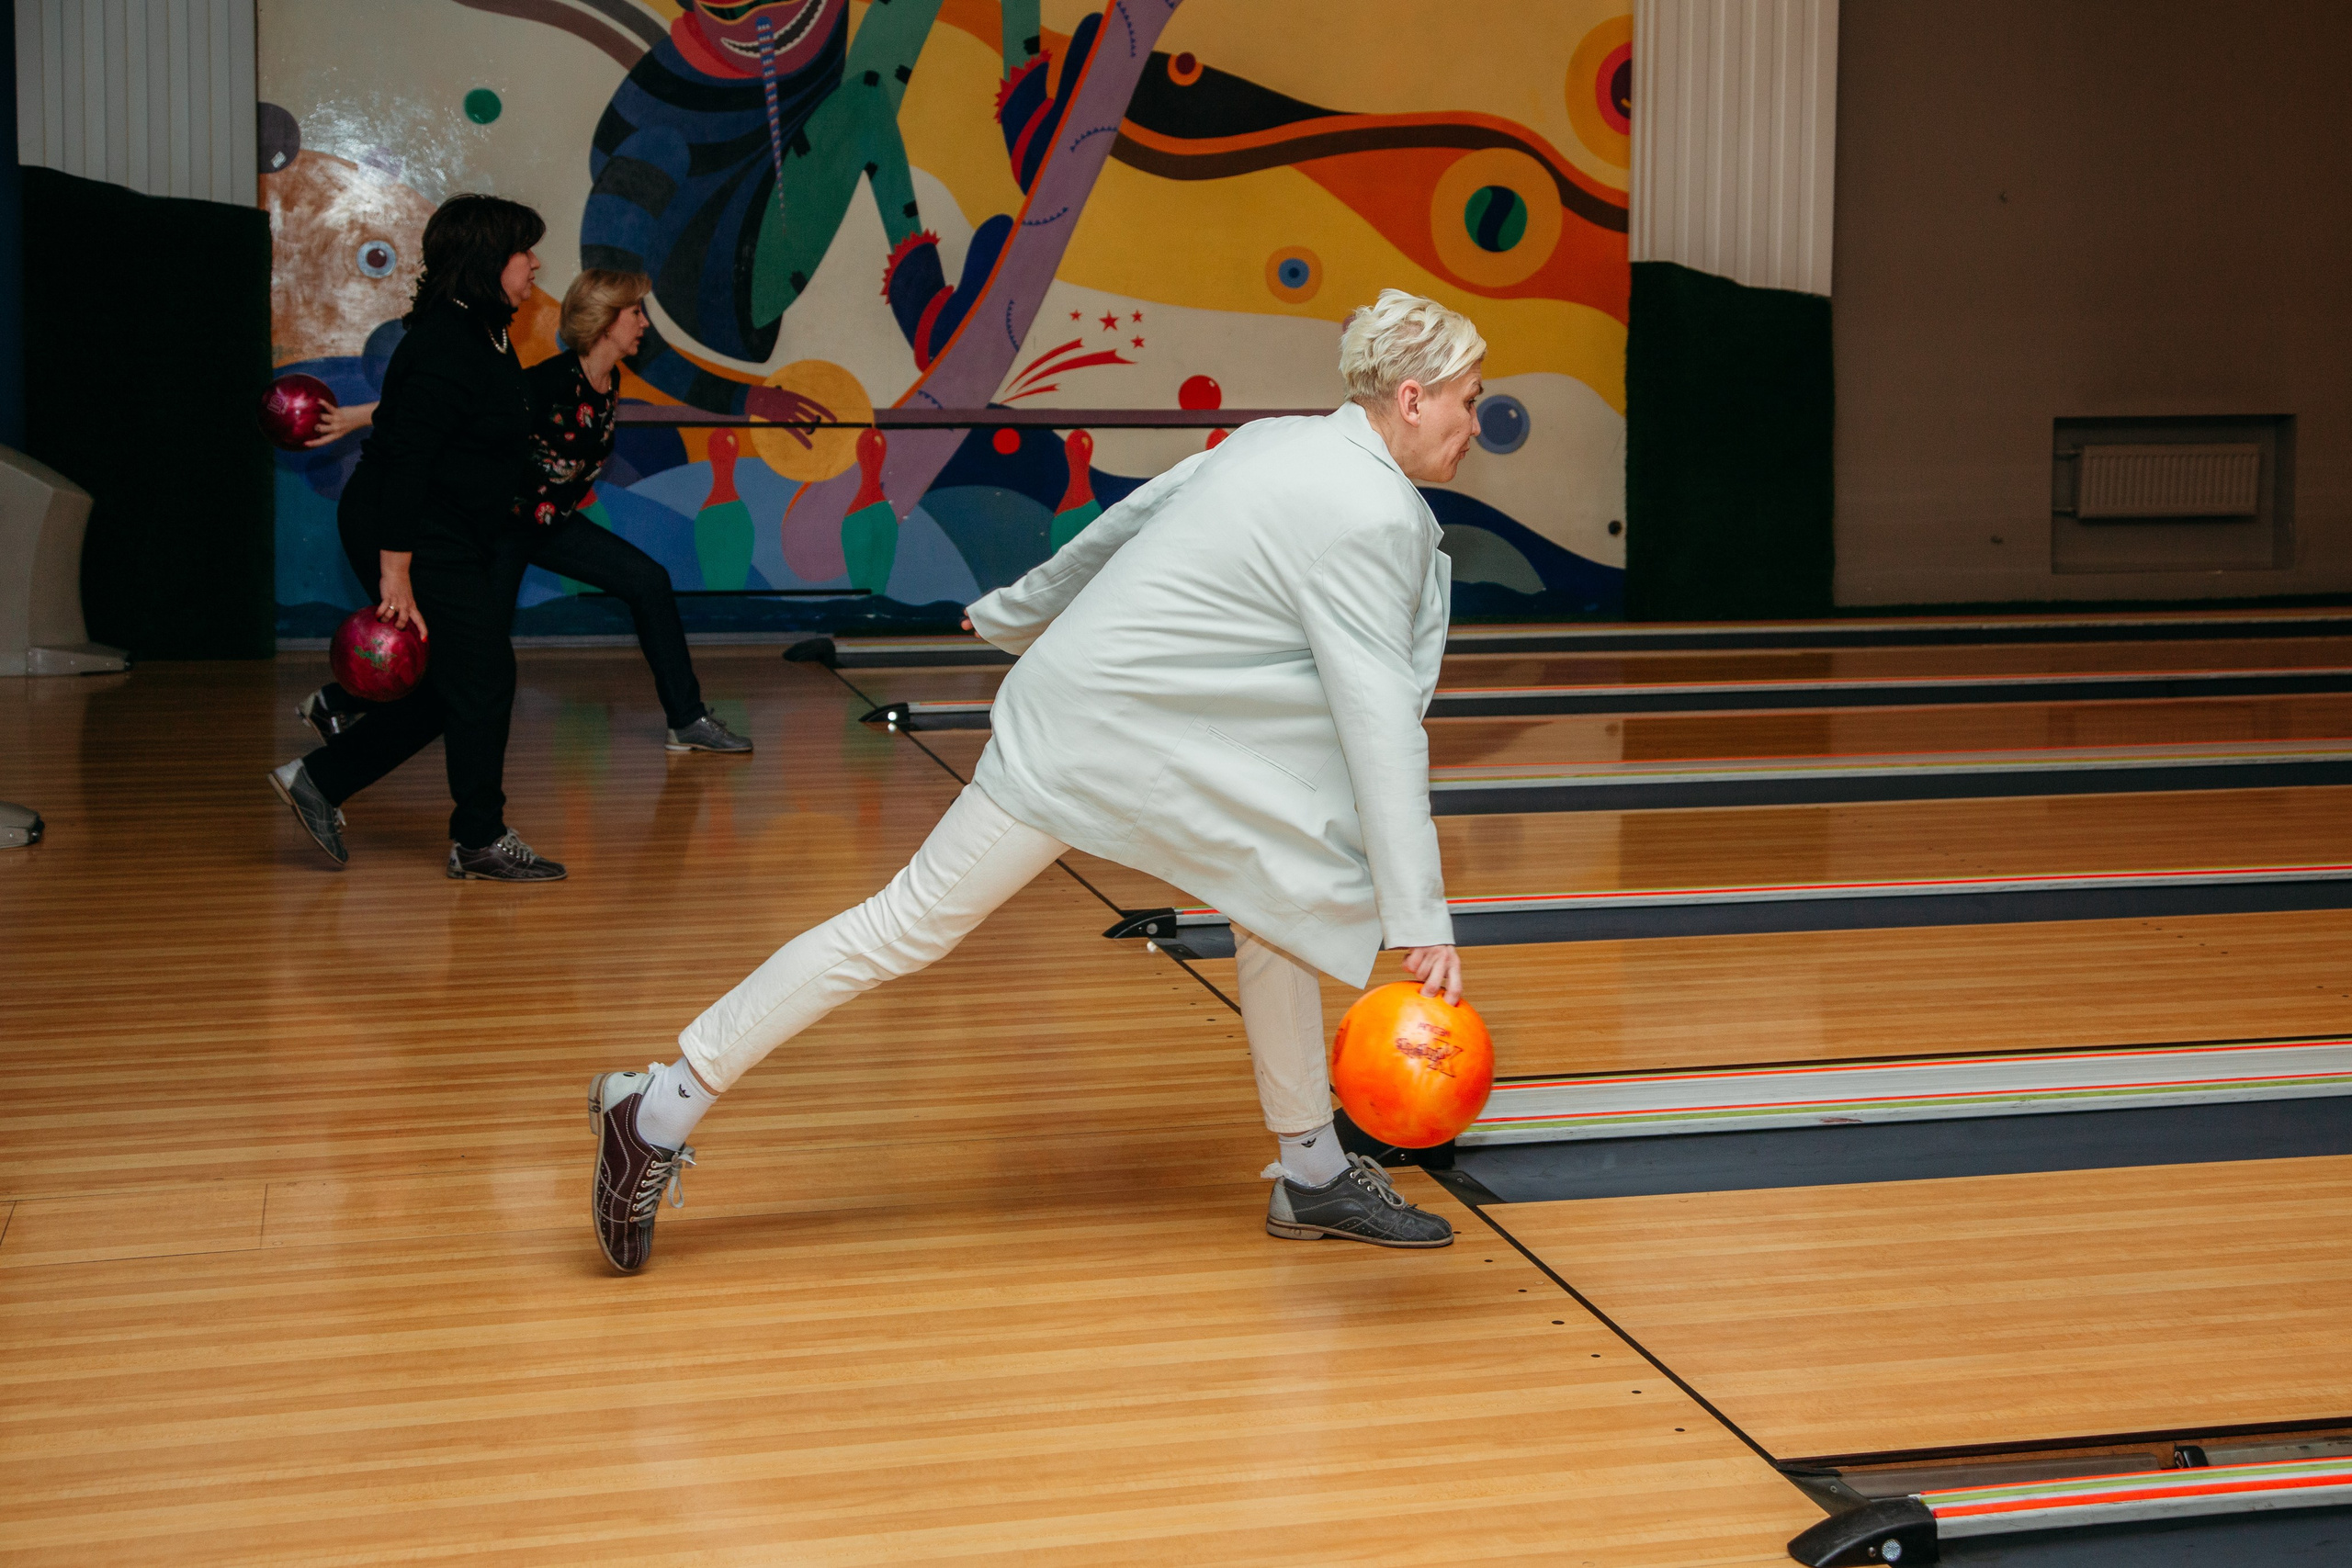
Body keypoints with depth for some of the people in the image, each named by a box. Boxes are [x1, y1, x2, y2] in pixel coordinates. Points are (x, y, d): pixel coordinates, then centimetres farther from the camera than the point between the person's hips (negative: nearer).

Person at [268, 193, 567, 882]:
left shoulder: (484, 336, 10)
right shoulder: (443, 348, -22)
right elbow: (404, 464, -25)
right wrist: (396, 576, -27)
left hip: (456, 535, 10)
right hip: (414, 536, -10)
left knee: (444, 690, 11)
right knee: (481, 677, -6)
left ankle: (319, 779, 21)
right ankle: (479, 840, 6)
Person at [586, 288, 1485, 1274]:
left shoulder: (1279, 445, 9)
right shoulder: (1372, 519, -18)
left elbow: (1124, 522, 19)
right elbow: (1381, 721, -22)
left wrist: (1017, 614, 32)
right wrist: (1420, 919, -22)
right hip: (1088, 739, -10)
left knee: (1274, 897, 13)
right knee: (909, 927, -5)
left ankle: (1311, 1174, 21)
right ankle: (661, 1108, 2)